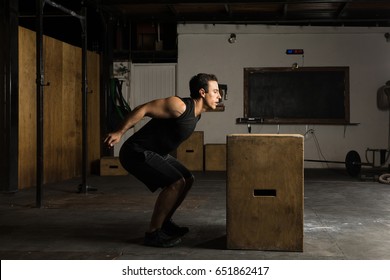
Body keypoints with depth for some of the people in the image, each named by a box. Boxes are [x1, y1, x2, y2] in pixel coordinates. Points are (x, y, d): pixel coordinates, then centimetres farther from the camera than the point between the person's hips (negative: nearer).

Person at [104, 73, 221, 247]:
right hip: (137, 152, -10)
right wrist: (119, 133, -21)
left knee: (188, 180, 13)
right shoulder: (180, 106, -22)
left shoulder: (196, 112, 8)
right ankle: (153, 234, -9)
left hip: (155, 153, 10)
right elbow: (143, 109, -22)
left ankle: (164, 223, 24)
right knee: (176, 182, -20)